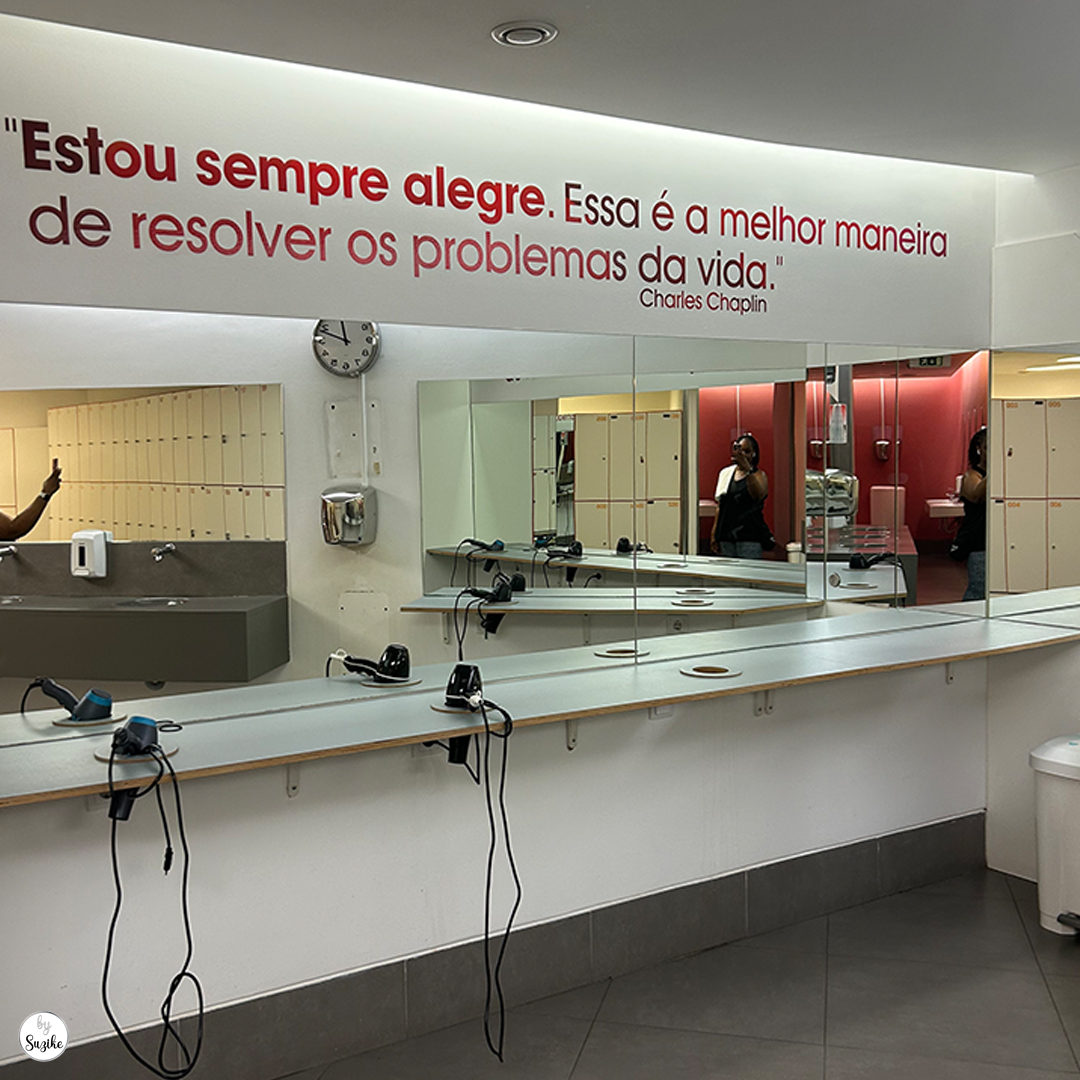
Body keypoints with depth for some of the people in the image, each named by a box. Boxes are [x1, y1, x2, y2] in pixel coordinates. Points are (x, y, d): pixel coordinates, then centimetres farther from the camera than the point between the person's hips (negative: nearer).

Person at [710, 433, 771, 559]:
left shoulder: (759, 475, 1)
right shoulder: (726, 473, 15)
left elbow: (758, 495, -22)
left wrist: (747, 470, -33)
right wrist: (714, 533, 16)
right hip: (726, 536, 4)